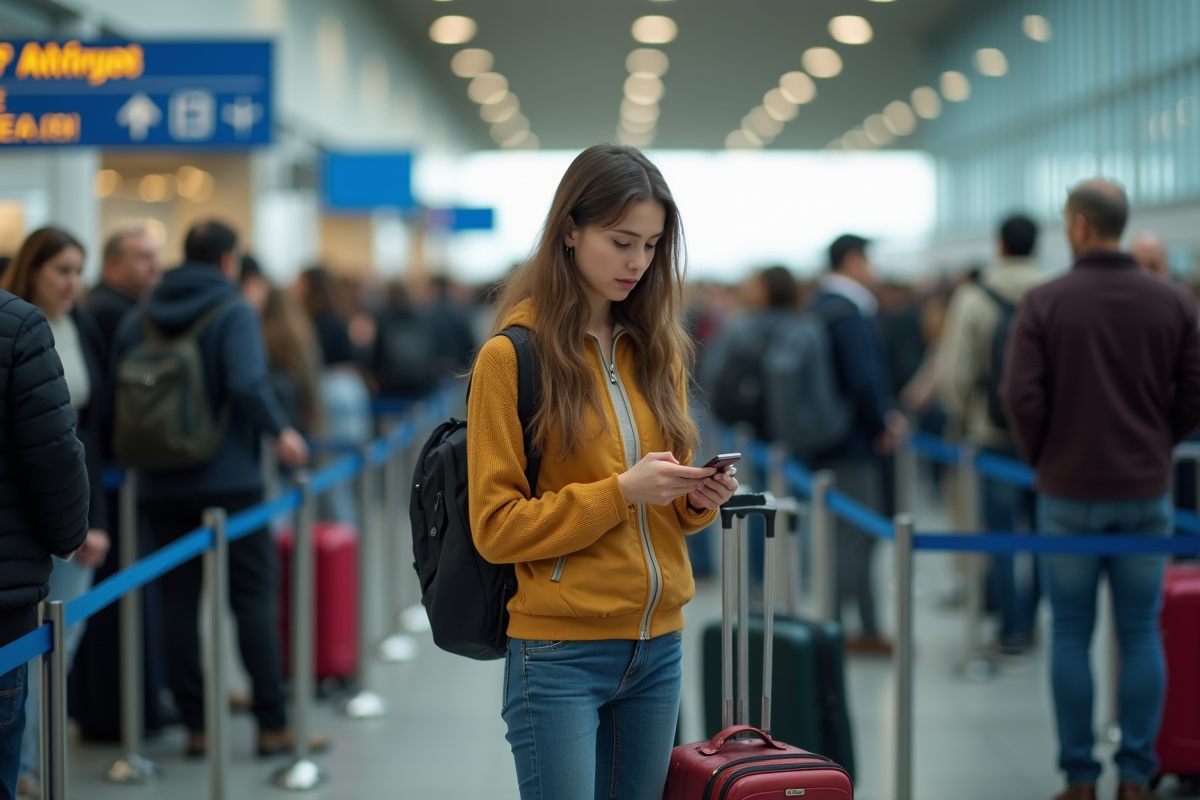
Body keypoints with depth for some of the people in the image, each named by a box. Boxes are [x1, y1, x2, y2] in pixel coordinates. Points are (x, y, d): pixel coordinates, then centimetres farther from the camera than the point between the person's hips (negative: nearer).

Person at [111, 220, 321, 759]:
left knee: (179, 602, 8)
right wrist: (280, 432, -8)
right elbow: (248, 384, -22)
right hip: (229, 479, -4)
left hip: (160, 486, 4)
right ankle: (272, 725, 3)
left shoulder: (138, 320, 9)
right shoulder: (233, 311, -7)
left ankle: (196, 726, 10)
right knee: (254, 597, 3)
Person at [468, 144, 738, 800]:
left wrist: (696, 500, -4)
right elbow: (496, 526, -10)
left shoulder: (656, 349, 10)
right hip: (560, 653, -5)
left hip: (658, 646, 6)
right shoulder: (512, 355, -8)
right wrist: (621, 491, -19)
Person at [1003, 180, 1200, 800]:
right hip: (1147, 492, 2)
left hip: (1068, 491, -2)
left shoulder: (1045, 302, -9)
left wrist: (1040, 458, 4)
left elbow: (1022, 395, -12)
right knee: (1141, 633, 8)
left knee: (1071, 635, 6)